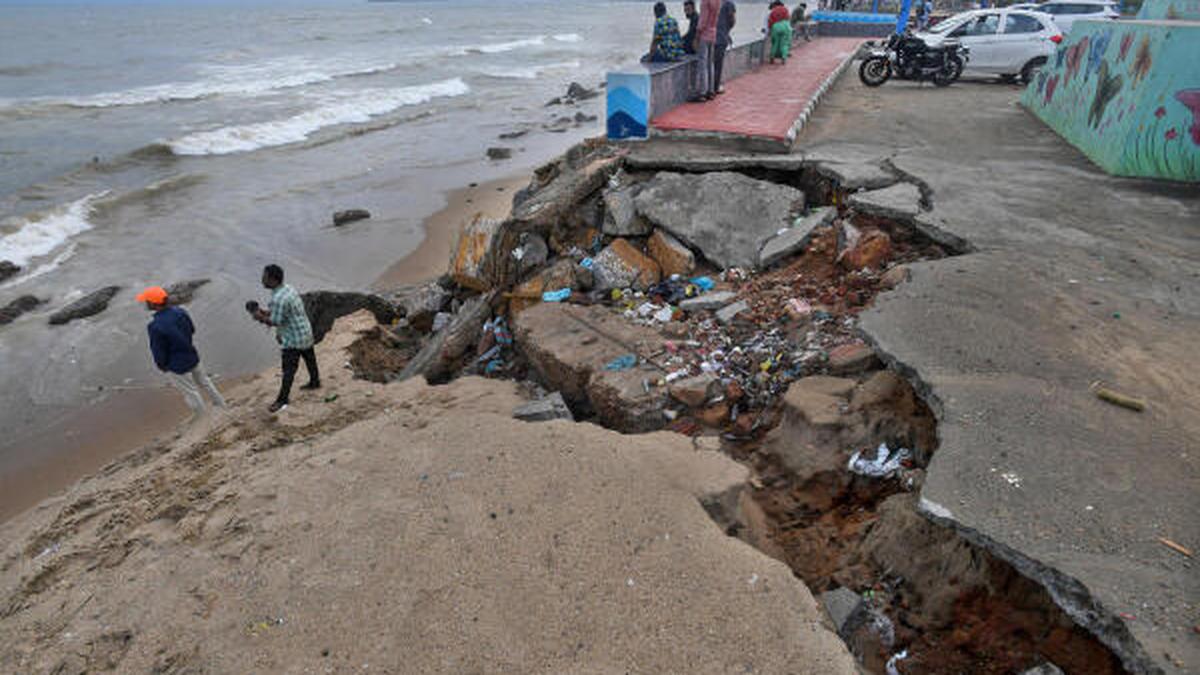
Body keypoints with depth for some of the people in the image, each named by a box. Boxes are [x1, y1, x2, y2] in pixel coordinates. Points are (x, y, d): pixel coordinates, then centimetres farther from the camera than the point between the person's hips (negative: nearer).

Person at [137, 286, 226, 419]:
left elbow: (159, 354, -22)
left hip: (177, 366, -6)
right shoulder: (180, 311, -13)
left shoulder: (155, 327, -32)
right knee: (203, 381, 27)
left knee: (190, 392, 16)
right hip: (193, 356, 6)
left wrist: (162, 366, -2)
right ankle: (221, 407, 44)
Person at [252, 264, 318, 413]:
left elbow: (276, 322, -22)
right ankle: (315, 382, 46)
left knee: (289, 370, 1)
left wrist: (261, 317, -11)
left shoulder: (278, 299, -29)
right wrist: (266, 312, 9)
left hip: (292, 340, -10)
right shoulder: (288, 288, 1)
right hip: (305, 333, 10)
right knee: (310, 359, 26)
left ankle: (282, 399, 11)